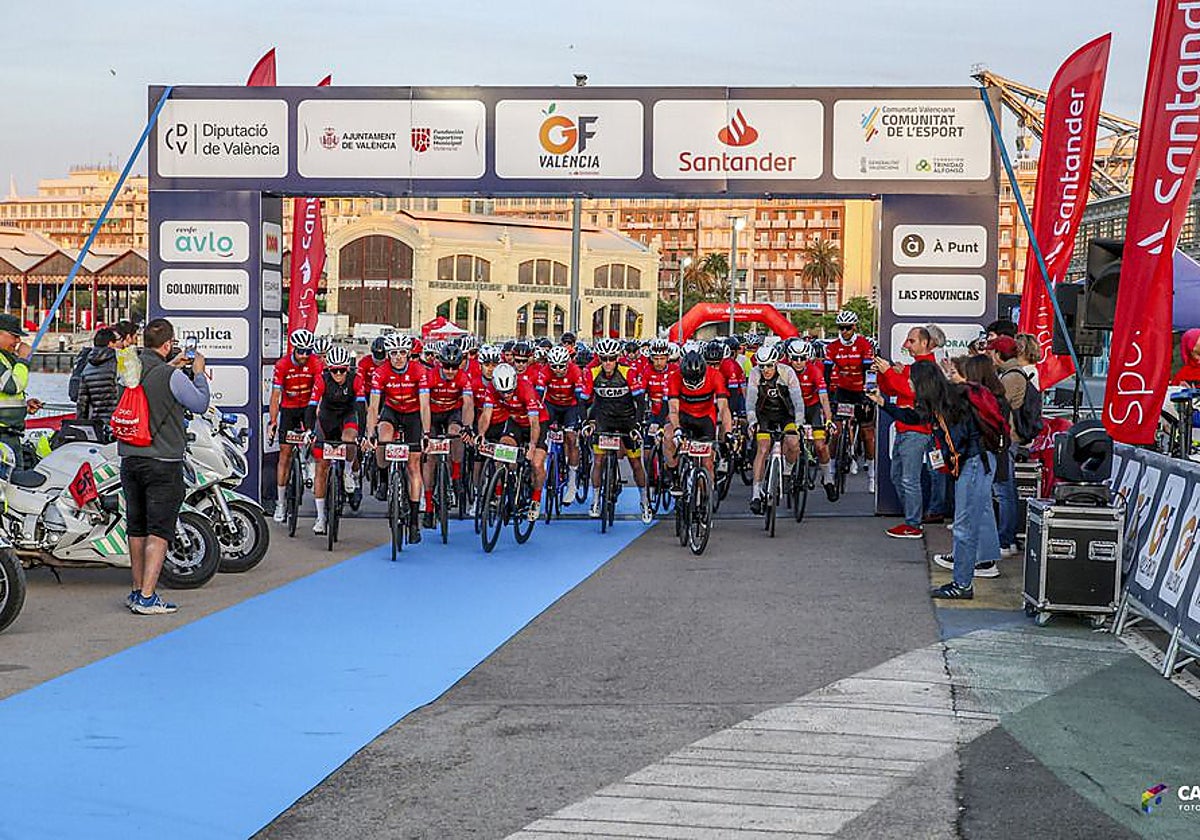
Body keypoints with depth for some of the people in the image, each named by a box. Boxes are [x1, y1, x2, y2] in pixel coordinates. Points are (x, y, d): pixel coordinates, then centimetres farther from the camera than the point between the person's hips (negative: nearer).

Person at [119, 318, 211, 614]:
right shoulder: (172, 377, -15)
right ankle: (147, 597, -8)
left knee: (136, 528, 15)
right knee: (159, 531, -4)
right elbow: (200, 404, -3)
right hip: (163, 462, -7)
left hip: (129, 458, 7)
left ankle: (137, 590, 23)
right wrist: (198, 373, 11)